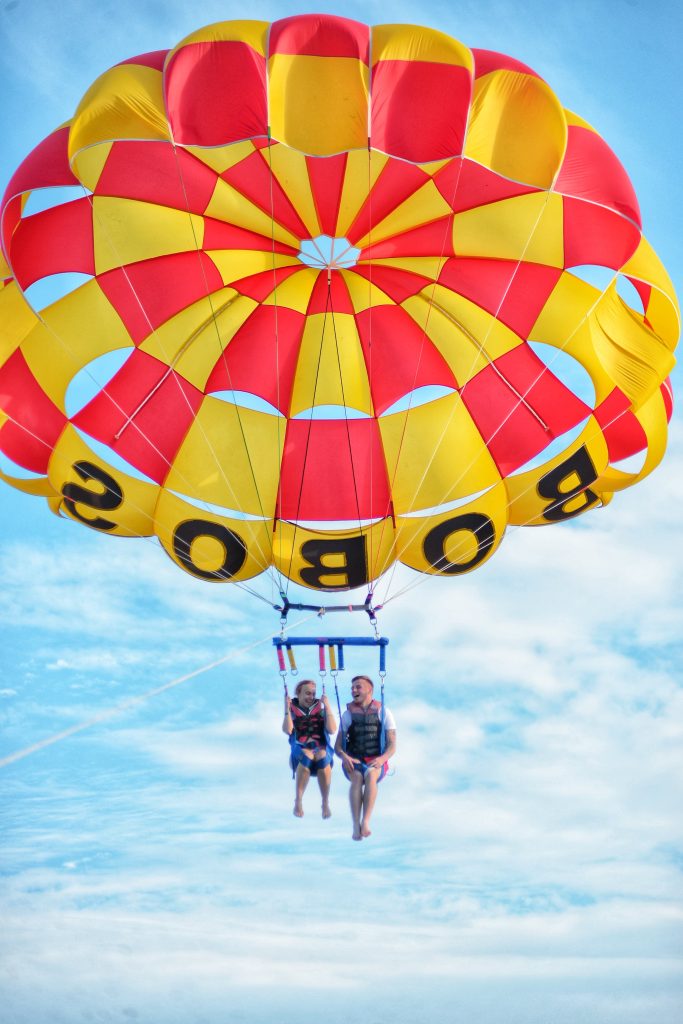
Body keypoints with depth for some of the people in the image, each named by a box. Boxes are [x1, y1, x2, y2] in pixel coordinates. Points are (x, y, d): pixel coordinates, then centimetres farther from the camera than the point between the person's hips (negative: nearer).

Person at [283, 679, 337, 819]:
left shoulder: (320, 707, 13)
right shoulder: (292, 709, 11)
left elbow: (332, 730, 0)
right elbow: (287, 730, -7)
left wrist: (327, 706, -2)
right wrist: (287, 708, -9)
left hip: (321, 748, 1)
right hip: (300, 749, -1)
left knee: (322, 757, -35)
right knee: (306, 756, -37)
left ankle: (325, 802, -24)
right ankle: (298, 801, -28)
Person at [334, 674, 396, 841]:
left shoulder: (384, 713, 7)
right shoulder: (348, 715, 11)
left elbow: (392, 746, 1)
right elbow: (338, 746, 8)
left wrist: (382, 758, -20)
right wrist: (344, 757, -16)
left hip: (376, 762, -1)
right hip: (353, 762, 1)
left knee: (370, 775, -36)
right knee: (357, 777, -34)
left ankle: (365, 822, -44)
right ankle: (356, 826, -42)